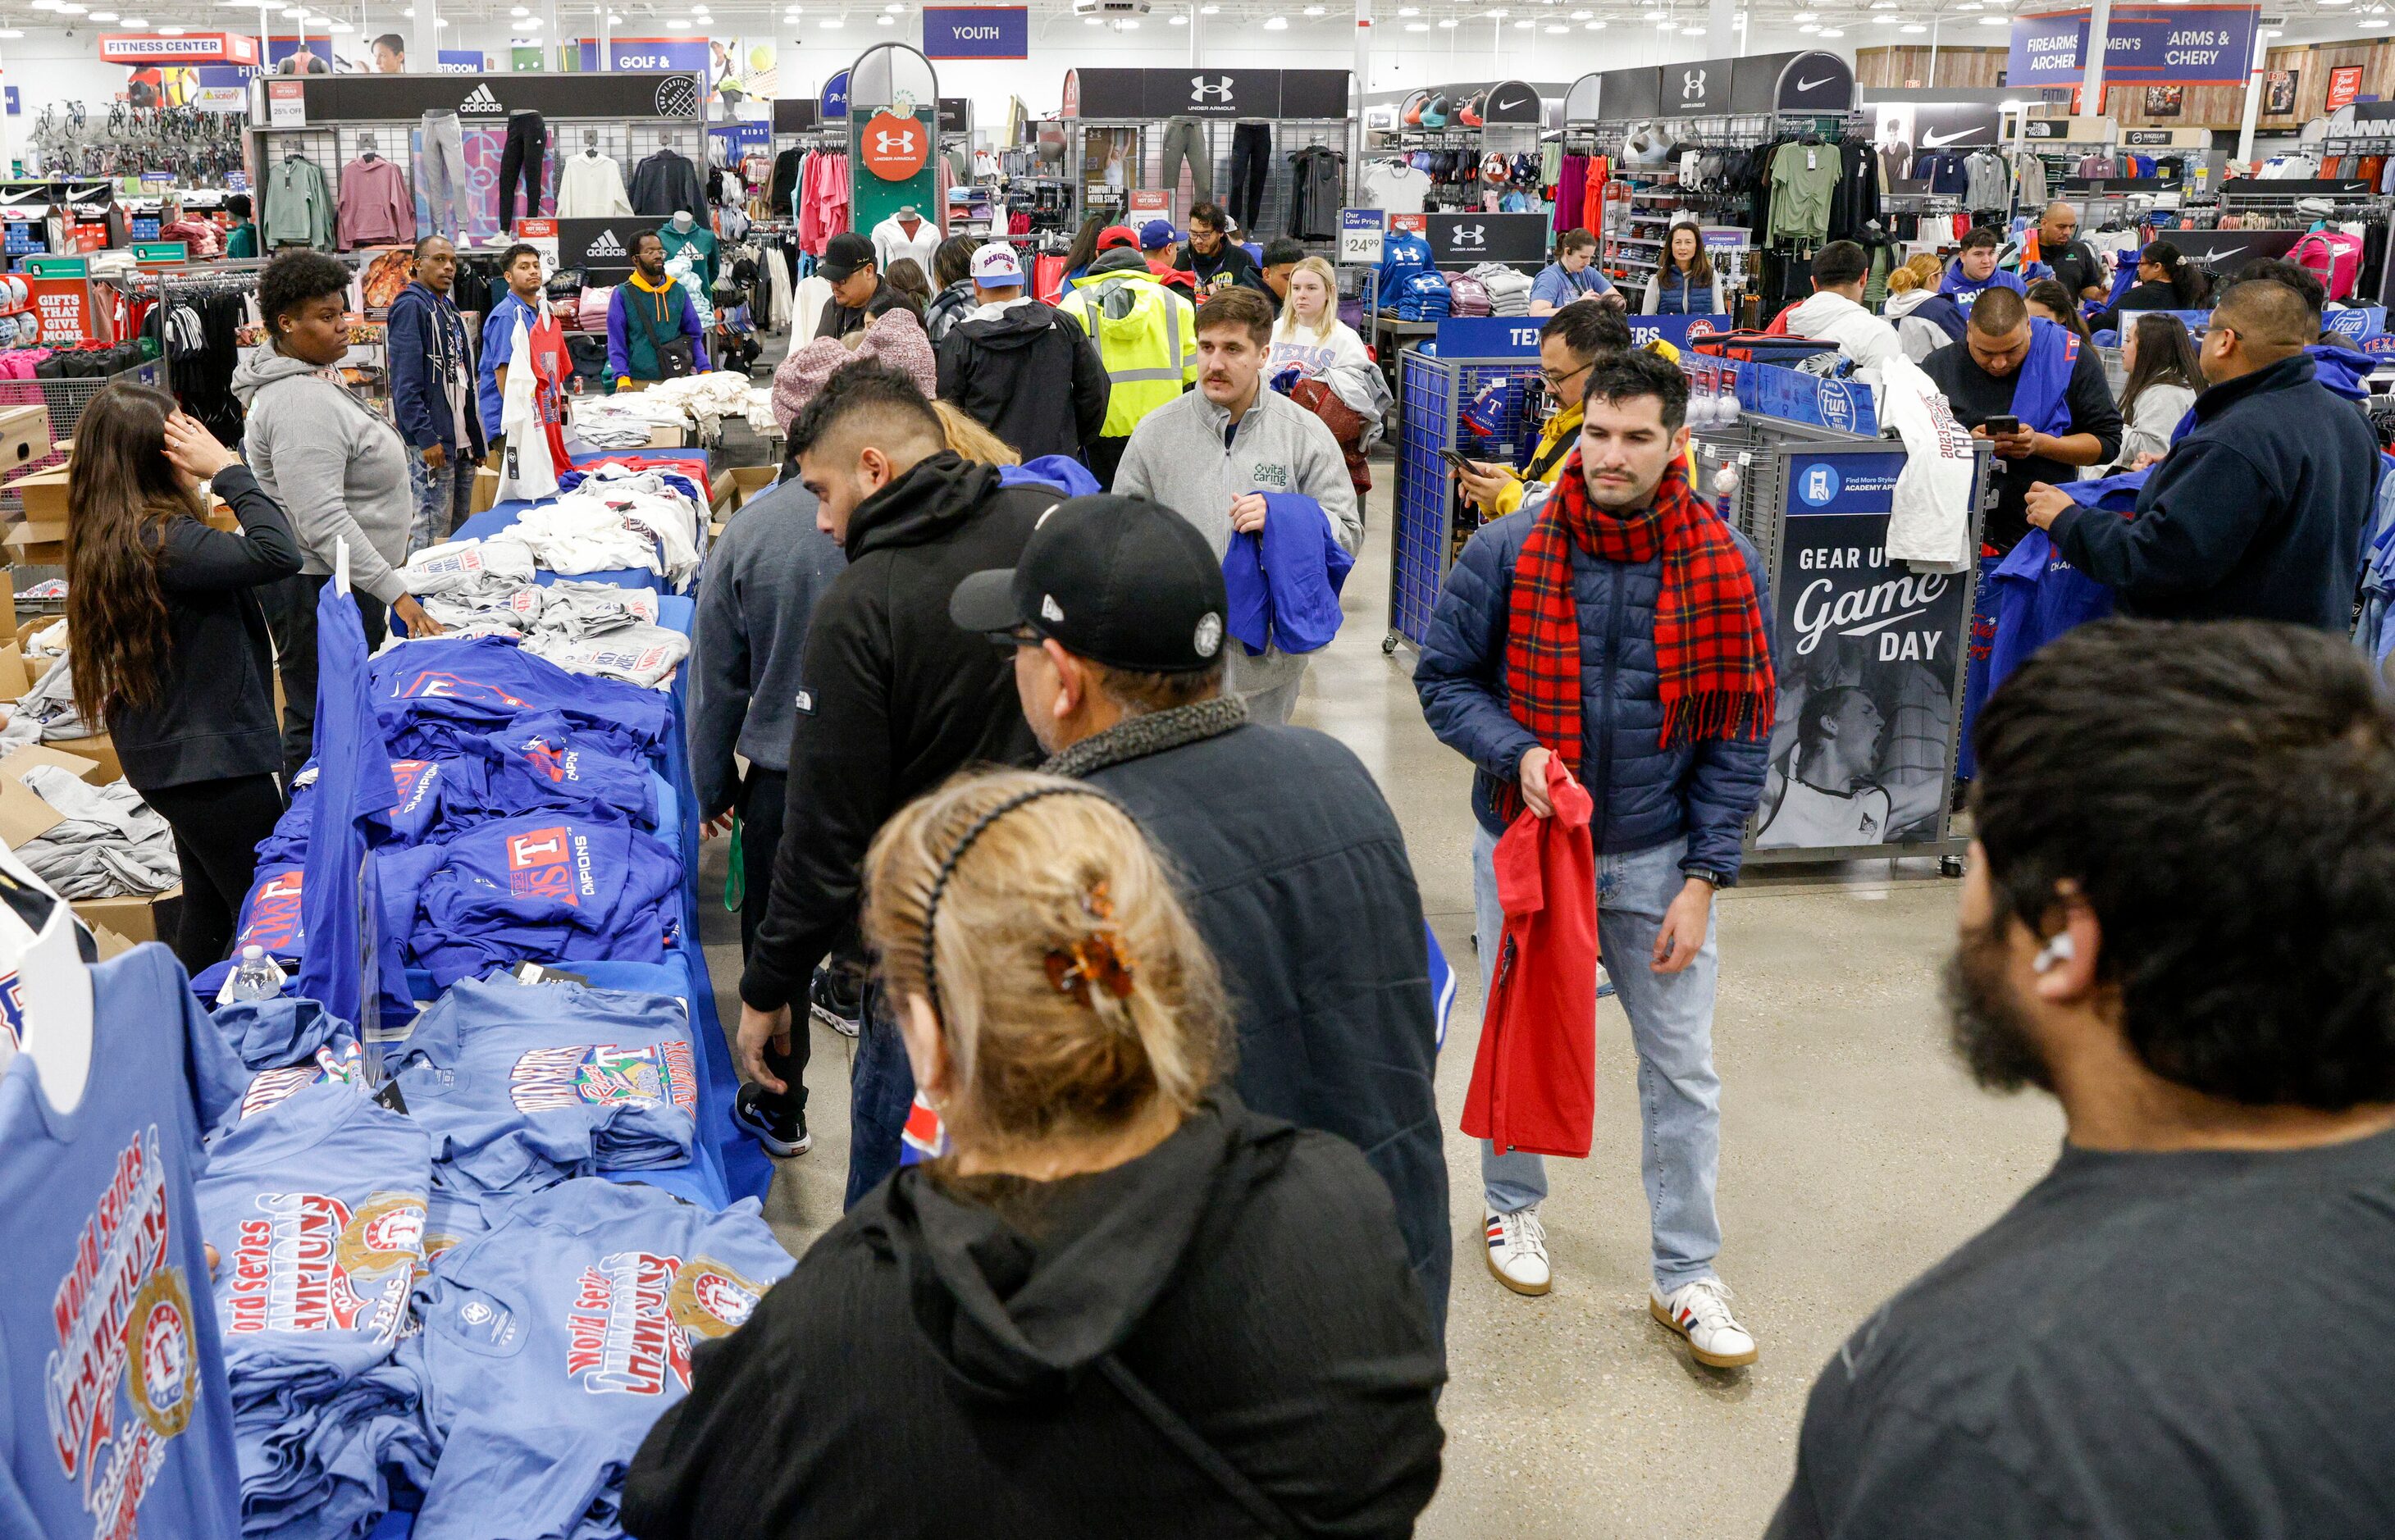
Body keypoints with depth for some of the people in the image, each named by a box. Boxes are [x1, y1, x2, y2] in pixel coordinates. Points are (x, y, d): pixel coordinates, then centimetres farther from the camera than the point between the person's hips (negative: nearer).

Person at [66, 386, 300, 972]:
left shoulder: (107, 540, 5)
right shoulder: (164, 541, -26)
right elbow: (279, 553, -35)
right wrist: (226, 468, -26)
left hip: (166, 756, 10)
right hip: (214, 763, -10)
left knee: (208, 910, 24)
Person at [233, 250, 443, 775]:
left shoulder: (311, 379, 13)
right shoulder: (300, 402, -22)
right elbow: (322, 521, -27)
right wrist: (394, 592, -27)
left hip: (341, 576, 11)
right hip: (317, 586, -11)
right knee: (320, 729, -4)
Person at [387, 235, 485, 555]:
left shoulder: (449, 308, 19)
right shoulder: (411, 306, -9)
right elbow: (405, 381, -17)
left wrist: (476, 439, 19)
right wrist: (426, 437, -22)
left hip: (461, 440, 9)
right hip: (432, 441, -9)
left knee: (461, 527, 13)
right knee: (432, 531, -9)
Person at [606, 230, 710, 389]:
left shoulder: (678, 291, 13)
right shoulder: (622, 294, 4)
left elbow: (694, 335, 16)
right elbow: (616, 342, 2)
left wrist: (704, 371, 4)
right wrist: (622, 379, -10)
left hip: (678, 381, 3)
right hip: (639, 384, -3)